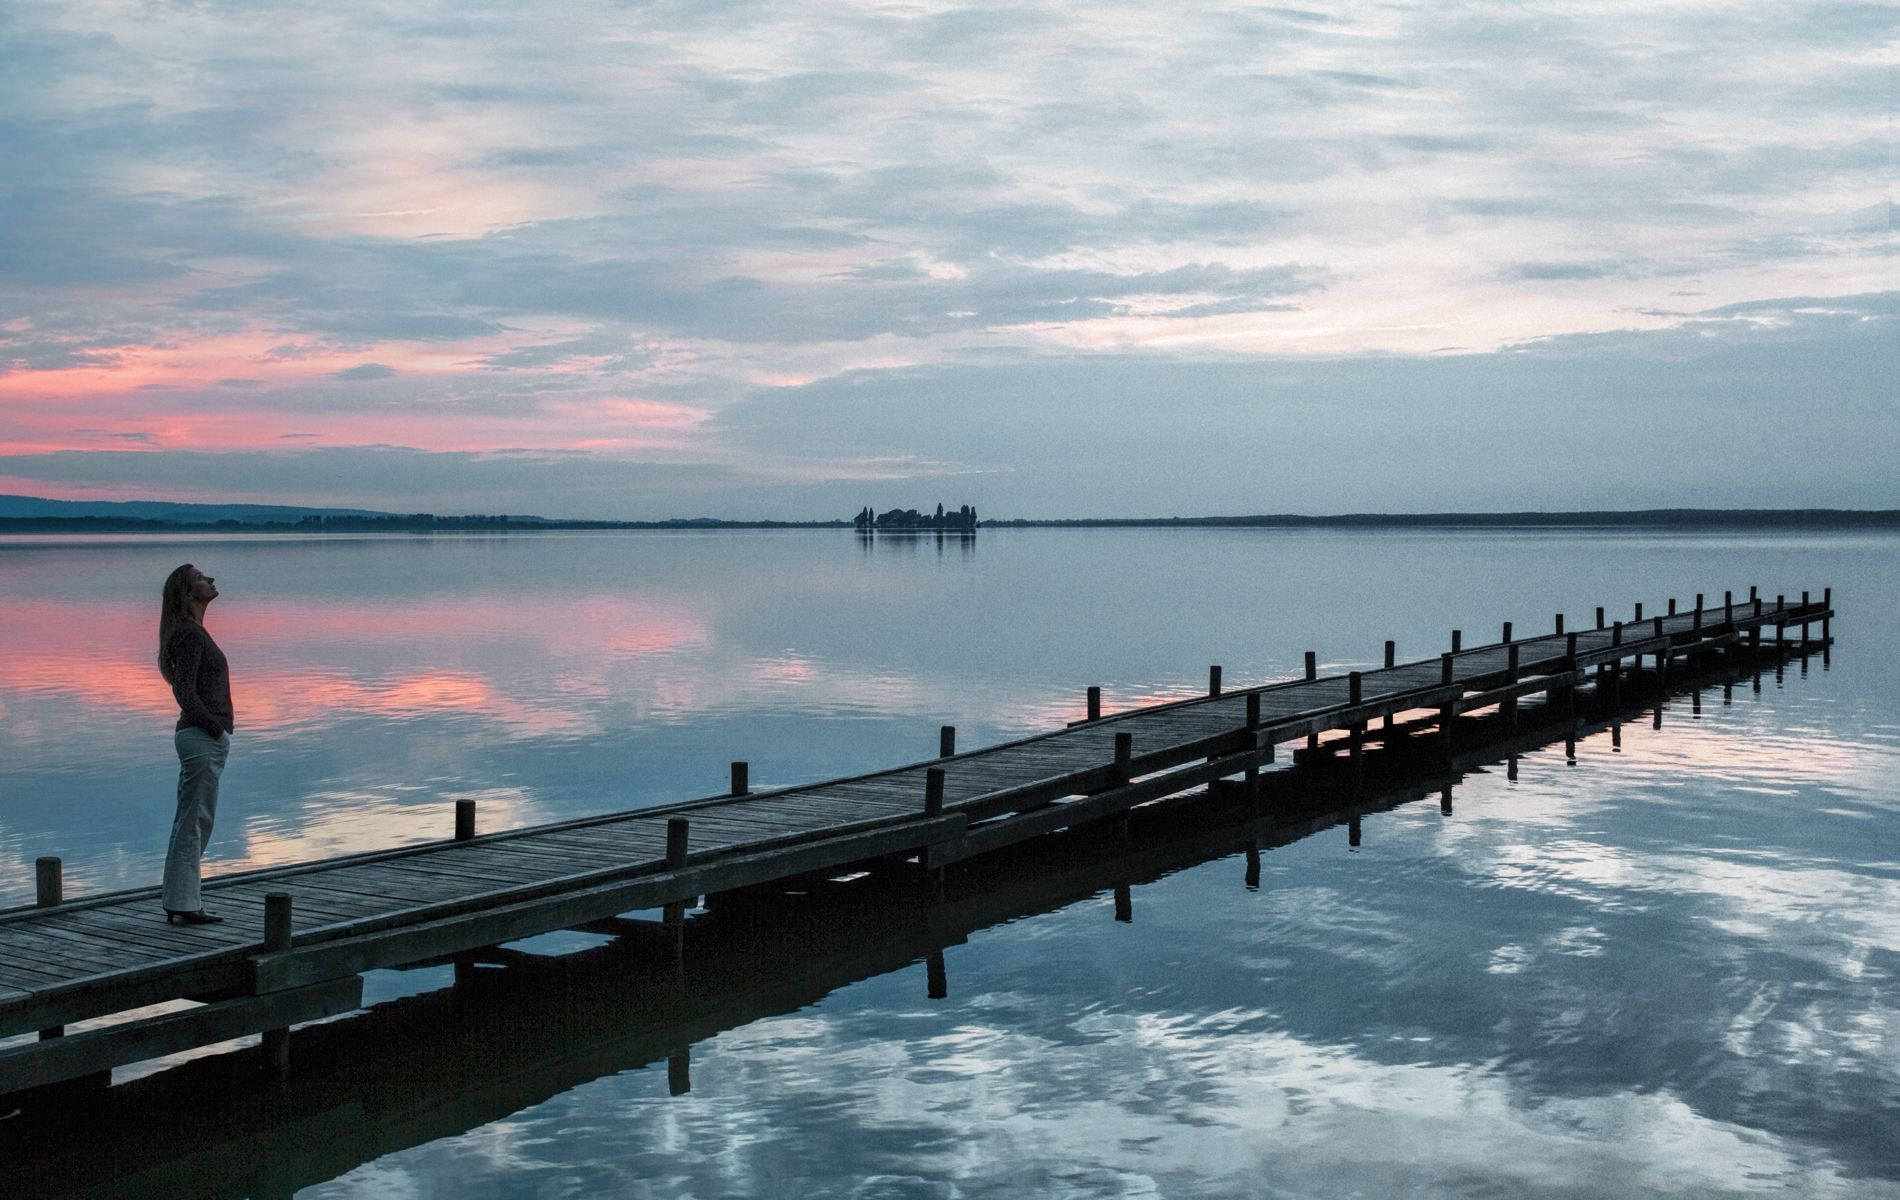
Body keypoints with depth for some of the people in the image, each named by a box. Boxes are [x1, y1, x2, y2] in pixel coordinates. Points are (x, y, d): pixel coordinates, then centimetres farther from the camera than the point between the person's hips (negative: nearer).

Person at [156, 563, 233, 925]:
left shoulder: (193, 631, 17)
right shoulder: (189, 634, -13)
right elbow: (184, 692, -21)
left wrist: (222, 728, 15)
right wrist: (219, 728, -14)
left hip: (203, 736, 10)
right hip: (203, 737, -10)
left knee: (189, 821, 14)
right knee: (195, 821, -5)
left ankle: (178, 900, 20)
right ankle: (183, 904, -1)